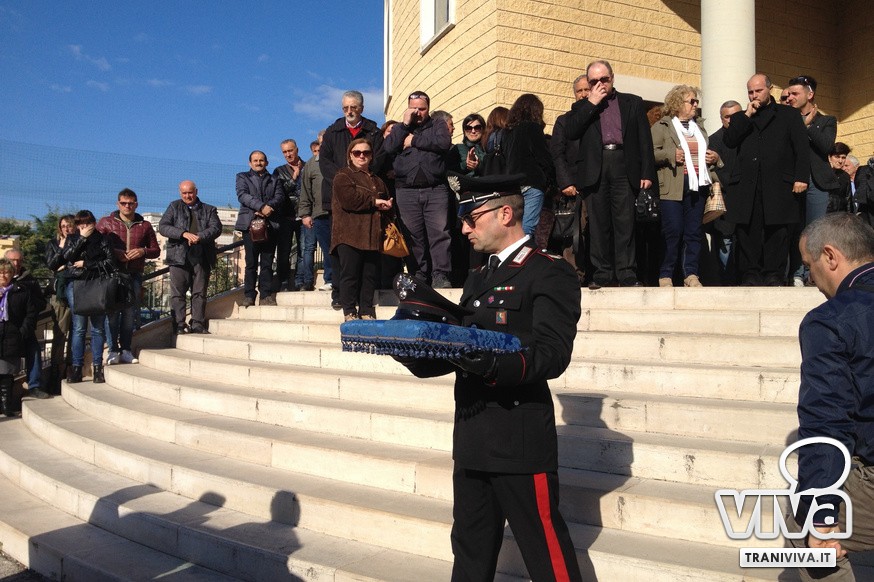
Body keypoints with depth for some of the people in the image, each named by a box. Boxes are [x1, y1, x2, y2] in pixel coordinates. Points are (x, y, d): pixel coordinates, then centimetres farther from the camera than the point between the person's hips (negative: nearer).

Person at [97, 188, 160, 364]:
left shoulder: (145, 225, 13)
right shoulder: (106, 223, 9)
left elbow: (156, 250, 15)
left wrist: (143, 251, -6)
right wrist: (113, 253, -12)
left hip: (134, 276, 2)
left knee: (130, 313, 2)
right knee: (112, 312, -4)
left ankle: (125, 350, 9)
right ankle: (113, 350, 2)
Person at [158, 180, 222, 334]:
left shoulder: (209, 210, 16)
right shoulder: (174, 207, 14)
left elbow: (216, 228, 0)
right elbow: (163, 227, 2)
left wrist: (199, 237, -18)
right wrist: (184, 233, -14)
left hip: (201, 257, 1)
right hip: (179, 256, -1)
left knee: (199, 293, 1)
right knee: (177, 292, -4)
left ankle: (198, 324, 4)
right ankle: (179, 325, -2)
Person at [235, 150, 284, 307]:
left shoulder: (272, 180, 22)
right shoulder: (243, 177, 15)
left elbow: (279, 196, 6)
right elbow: (242, 195, -2)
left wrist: (268, 207, -14)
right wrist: (261, 206, -16)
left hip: (270, 224, 2)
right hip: (250, 223, -2)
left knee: (267, 263, 0)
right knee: (251, 263, -4)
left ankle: (266, 295, 2)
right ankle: (249, 295, -1)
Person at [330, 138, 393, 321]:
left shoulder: (377, 180, 26)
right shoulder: (343, 176, 4)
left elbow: (386, 201, 29)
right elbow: (349, 199, -13)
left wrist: (386, 205, 3)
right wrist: (374, 202, -7)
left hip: (372, 235, 6)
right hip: (350, 235, -6)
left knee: (370, 275, 3)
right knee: (350, 274, -7)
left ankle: (367, 311, 9)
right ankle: (350, 312, -2)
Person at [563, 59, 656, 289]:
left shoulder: (632, 102, 16)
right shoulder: (582, 106, 17)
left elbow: (645, 139, 10)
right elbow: (571, 132, -1)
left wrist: (647, 173, 0)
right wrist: (591, 103, -2)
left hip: (624, 166, -1)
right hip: (594, 169, 1)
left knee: (625, 222, -5)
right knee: (598, 223, 1)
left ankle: (627, 273, -3)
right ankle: (602, 273, 6)